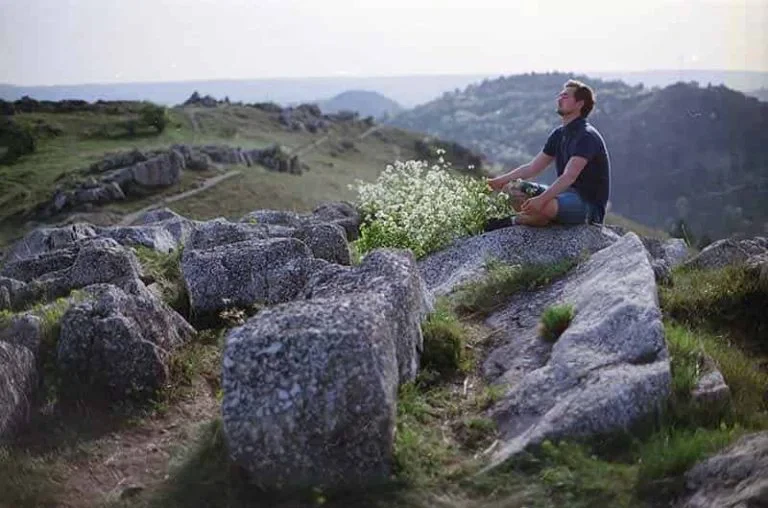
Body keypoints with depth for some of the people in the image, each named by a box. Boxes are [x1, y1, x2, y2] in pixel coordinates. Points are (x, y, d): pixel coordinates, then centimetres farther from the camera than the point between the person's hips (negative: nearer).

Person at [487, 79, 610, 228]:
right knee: (511, 188, 5)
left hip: (590, 205, -9)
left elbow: (569, 177, -31)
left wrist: (541, 199, -44)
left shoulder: (587, 136, -18)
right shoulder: (559, 134, 11)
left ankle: (513, 223, -8)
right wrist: (500, 180, 0)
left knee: (545, 206, -38)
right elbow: (532, 167, 13)